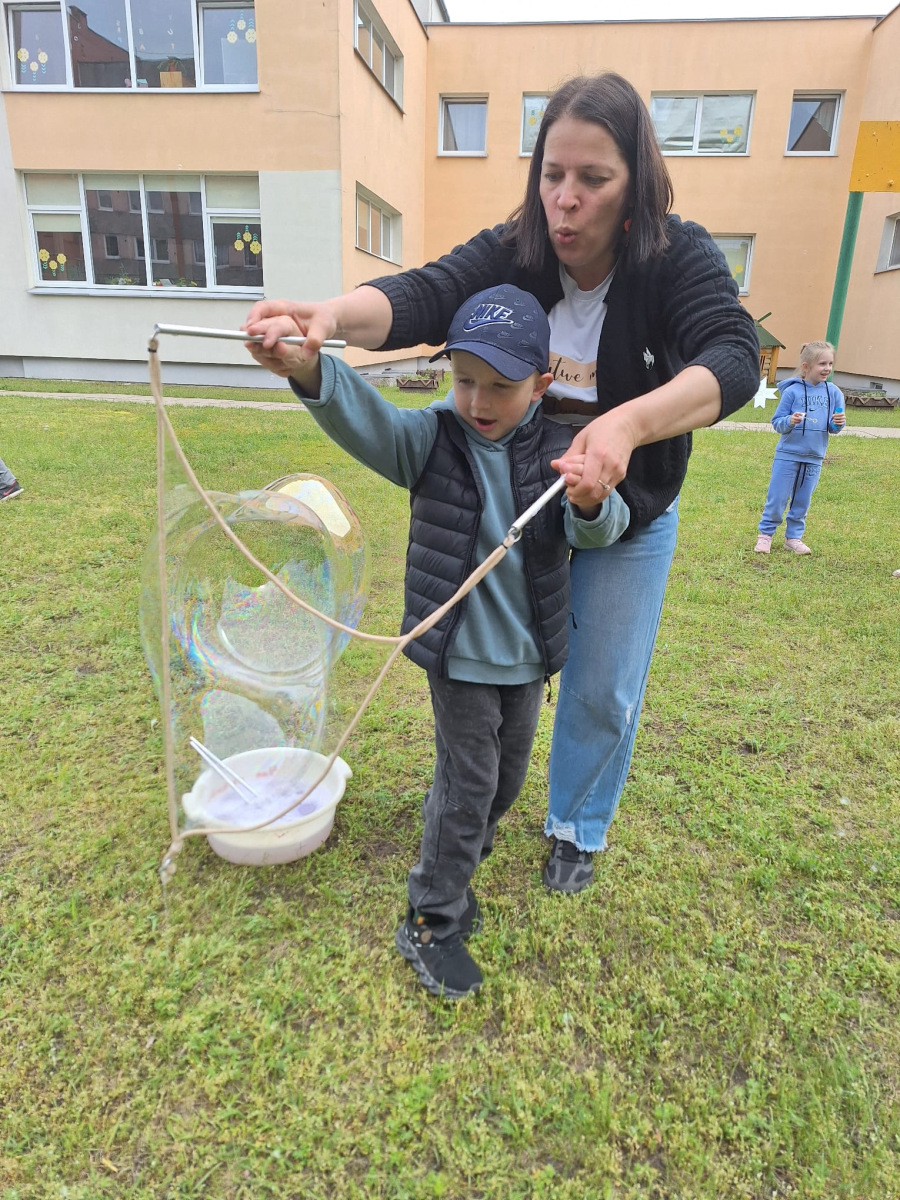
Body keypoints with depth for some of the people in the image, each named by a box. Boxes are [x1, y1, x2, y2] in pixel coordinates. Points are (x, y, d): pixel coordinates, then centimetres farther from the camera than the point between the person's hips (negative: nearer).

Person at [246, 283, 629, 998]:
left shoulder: (558, 452, -7)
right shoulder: (434, 439, -11)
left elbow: (597, 531, -17)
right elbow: (368, 422, -29)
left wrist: (592, 500, -42)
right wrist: (309, 371, -49)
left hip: (529, 654, 4)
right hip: (460, 653, -3)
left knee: (508, 775, 21)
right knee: (466, 783, 3)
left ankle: (464, 852, 52)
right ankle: (432, 924, 23)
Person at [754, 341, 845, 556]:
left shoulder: (834, 393, 2)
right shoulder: (792, 391, -8)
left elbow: (833, 428, 7)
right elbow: (777, 422, -5)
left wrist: (839, 423, -14)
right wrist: (790, 421, -25)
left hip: (814, 458, 3)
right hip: (787, 455, -3)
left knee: (802, 502, 12)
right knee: (777, 499, 2)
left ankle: (794, 537, 24)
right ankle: (765, 534, 16)